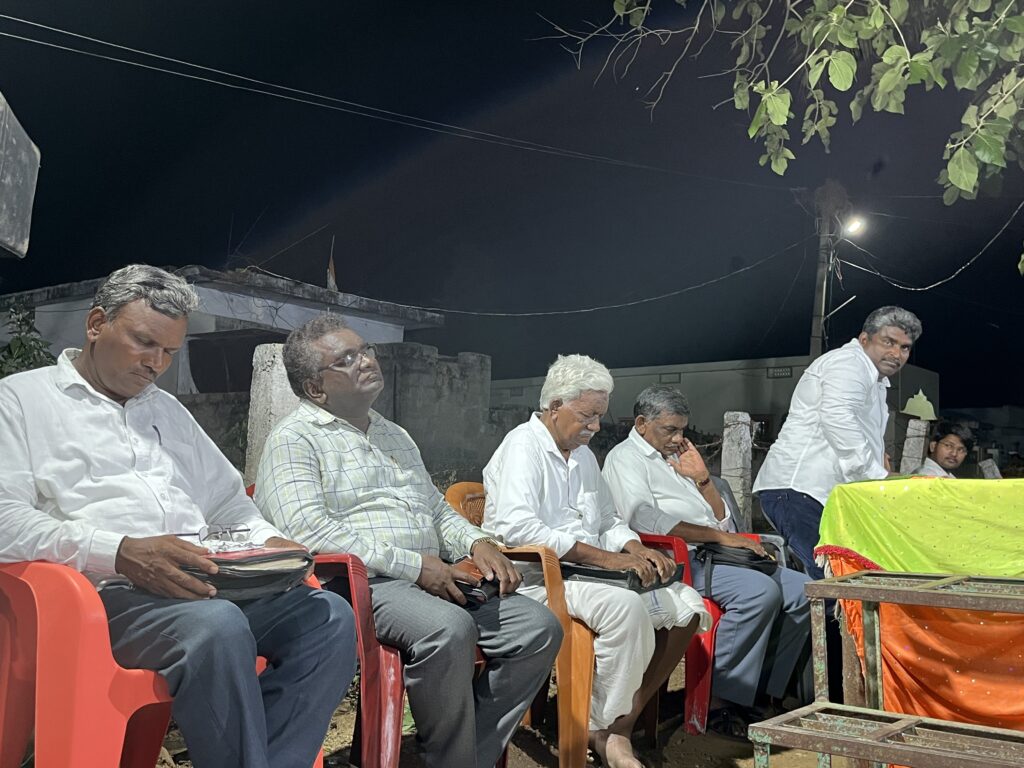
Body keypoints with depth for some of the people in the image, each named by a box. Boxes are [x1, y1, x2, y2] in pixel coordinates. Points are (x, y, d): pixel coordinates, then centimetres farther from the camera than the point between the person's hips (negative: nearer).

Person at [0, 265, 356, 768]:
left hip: (207, 584, 7)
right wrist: (119, 552, -22)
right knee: (218, 627, -37)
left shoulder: (168, 410, 28)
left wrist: (268, 541, 6)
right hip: (107, 590, -6)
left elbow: (227, 501, 30)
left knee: (329, 616, -19)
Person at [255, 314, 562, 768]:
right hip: (359, 583, -8)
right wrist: (410, 565, -18)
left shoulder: (395, 436, 25)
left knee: (539, 627, -11)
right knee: (449, 629, -35)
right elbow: (308, 529, -16)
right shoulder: (295, 440, -1)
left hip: (431, 578, 8)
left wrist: (477, 542, 6)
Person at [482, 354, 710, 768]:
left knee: (687, 605, -6)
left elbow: (609, 521, 25)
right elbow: (516, 527, -23)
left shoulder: (583, 455, 20)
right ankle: (609, 731, -12)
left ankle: (621, 719, -4)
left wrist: (636, 550, 0)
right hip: (537, 578, -9)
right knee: (625, 607, -34)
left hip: (586, 572, 9)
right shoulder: (523, 445, -8)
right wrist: (602, 557, -25)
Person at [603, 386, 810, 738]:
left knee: (802, 590, -4)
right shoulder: (625, 459, 0)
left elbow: (722, 518, 24)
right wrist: (721, 536, -17)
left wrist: (702, 478, 7)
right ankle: (719, 700, -23)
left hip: (711, 555, 9)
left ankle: (766, 693, -4)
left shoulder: (677, 457, 26)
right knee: (760, 591, -30)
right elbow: (646, 520, -18)